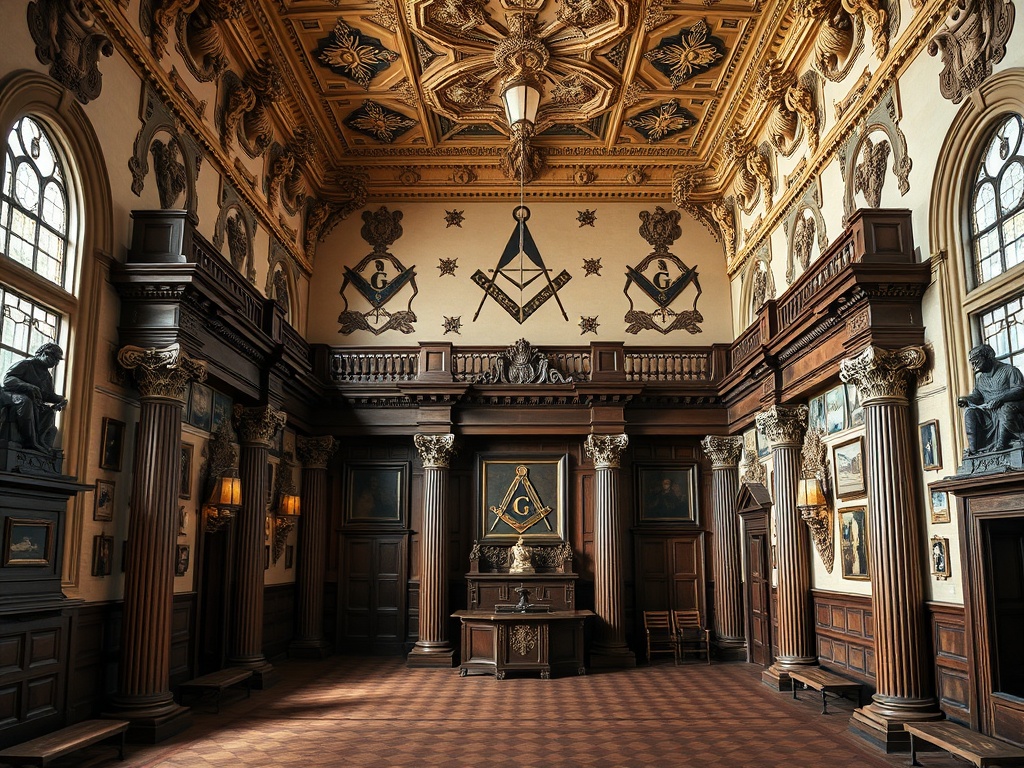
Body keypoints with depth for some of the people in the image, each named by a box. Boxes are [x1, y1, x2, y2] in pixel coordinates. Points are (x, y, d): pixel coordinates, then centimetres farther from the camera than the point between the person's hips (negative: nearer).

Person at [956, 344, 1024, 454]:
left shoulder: (1009, 370, 3)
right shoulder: (980, 378, 23)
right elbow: (977, 394, 15)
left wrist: (999, 398, -26)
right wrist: (967, 399, -9)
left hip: (1008, 406, -6)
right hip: (987, 411, 6)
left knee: (1005, 409, -39)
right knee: (969, 412, -21)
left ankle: (1001, 445, -45)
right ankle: (972, 448, -31)